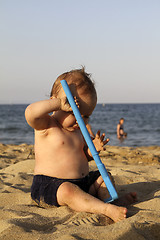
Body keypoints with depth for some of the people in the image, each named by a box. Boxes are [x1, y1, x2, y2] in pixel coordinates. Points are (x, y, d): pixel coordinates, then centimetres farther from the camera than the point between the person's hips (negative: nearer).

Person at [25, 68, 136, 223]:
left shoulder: (77, 130, 14)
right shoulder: (46, 126, -10)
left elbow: (83, 156, 24)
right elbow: (30, 113, -33)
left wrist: (93, 149, 1)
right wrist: (60, 103, -31)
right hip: (49, 185, -9)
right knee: (68, 191, -37)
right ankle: (106, 209, -42)